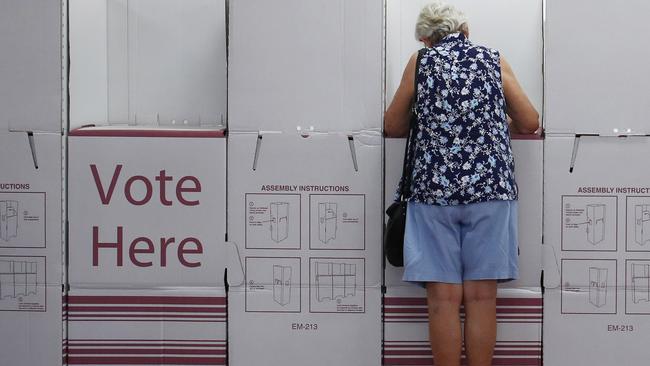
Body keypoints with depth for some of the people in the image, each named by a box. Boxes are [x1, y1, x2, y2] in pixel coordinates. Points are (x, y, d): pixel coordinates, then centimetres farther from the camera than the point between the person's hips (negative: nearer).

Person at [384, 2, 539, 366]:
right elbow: (530, 123, 13)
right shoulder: (494, 60, 11)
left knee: (444, 298, 0)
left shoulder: (420, 62, 9)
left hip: (434, 186, 0)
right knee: (481, 296, 2)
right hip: (491, 185, 1)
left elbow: (393, 127, 15)